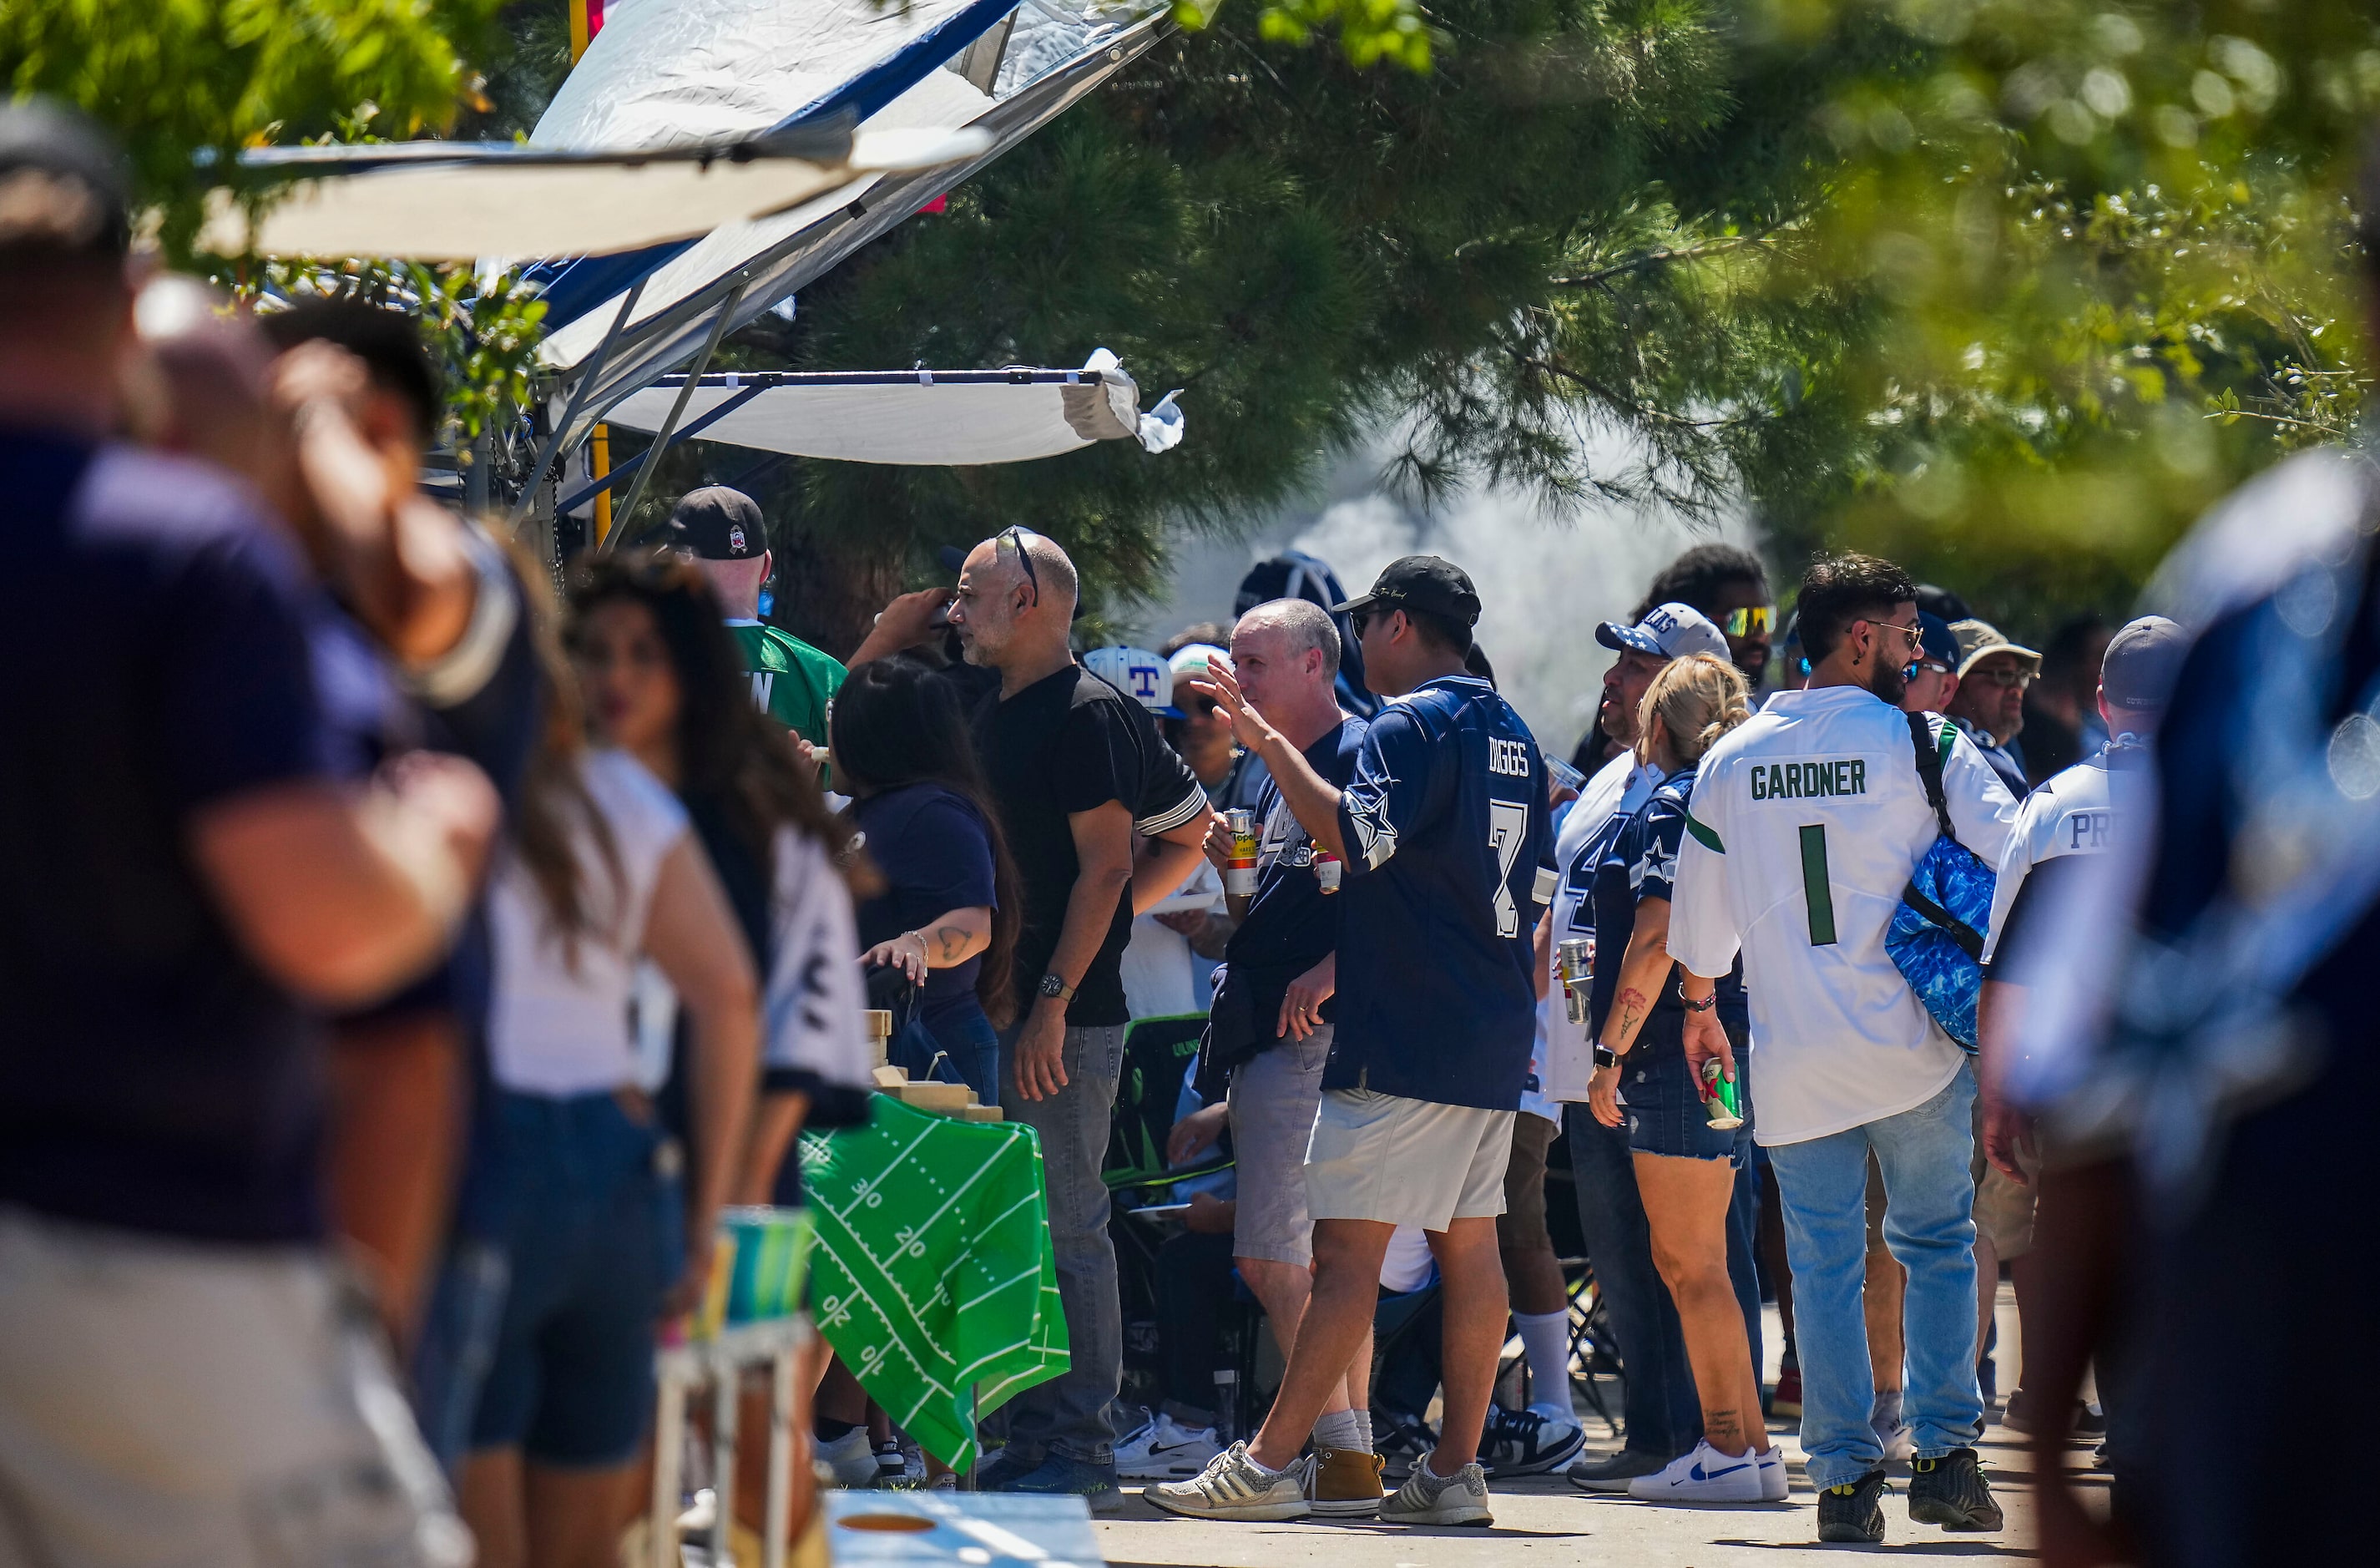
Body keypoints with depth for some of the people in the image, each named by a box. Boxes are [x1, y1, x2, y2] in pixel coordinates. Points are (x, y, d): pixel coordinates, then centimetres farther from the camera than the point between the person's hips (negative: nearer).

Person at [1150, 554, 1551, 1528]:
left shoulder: (1413, 726, -10)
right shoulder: (1511, 737, 18)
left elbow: (1350, 837, -24)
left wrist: (1268, 742, -18)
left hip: (1404, 1041, -9)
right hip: (1494, 1040, 9)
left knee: (1346, 1248, -10)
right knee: (1469, 1245, 8)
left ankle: (1268, 1465, -12)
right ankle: (1455, 1471, 7)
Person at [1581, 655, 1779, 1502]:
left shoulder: (1669, 810, -10)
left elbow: (1653, 941, -18)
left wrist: (1611, 1053, -15)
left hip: (1679, 1056, -9)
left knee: (1689, 1264, -6)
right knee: (1699, 1263, 15)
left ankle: (1732, 1449, -7)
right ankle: (1745, 1440, 15)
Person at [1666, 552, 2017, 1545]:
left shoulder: (1731, 761, 5)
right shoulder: (1921, 744, -6)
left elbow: (1699, 908, 13)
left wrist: (1699, 1008, 29)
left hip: (1791, 1055, 3)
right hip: (1913, 1050, -3)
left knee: (1823, 1264, 6)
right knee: (1937, 1243, 11)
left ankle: (1844, 1477, 3)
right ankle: (1944, 1453, 4)